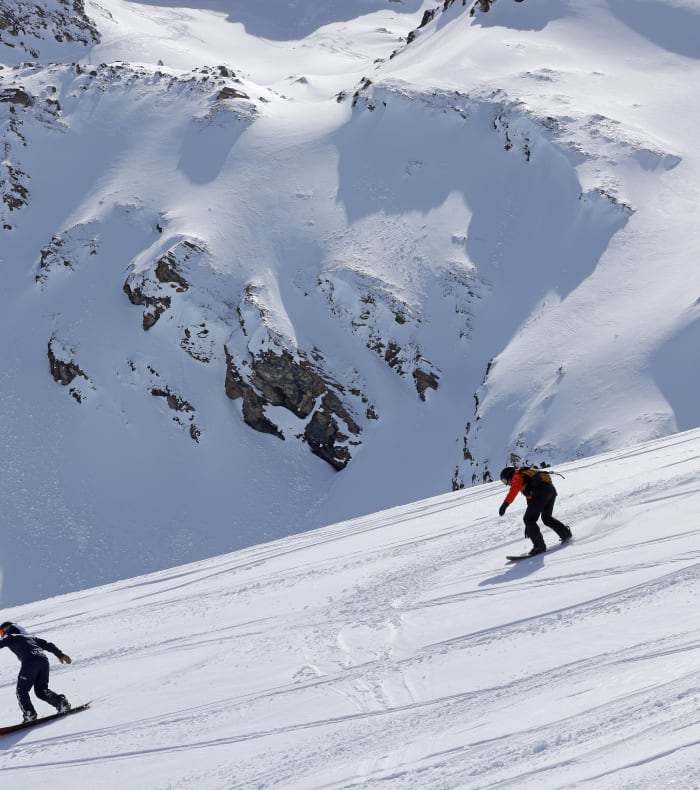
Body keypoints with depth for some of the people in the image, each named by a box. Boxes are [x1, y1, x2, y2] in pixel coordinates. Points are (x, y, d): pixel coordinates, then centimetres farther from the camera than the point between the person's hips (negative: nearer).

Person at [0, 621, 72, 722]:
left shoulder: (10, 637, 17)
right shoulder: (29, 636, 34)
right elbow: (48, 645, 31)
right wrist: (60, 655, 34)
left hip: (30, 662, -6)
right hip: (43, 660, 6)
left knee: (22, 690, 5)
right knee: (41, 690, 14)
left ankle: (29, 713, -10)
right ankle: (61, 701, -5)